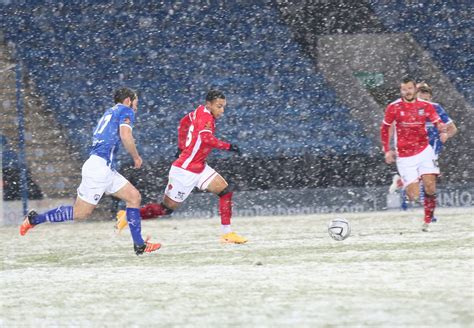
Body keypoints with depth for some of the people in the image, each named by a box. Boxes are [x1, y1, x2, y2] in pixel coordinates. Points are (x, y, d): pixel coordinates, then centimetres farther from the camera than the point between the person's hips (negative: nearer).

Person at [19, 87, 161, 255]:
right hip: (100, 166, -10)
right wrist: (136, 157, -3)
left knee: (134, 197, 8)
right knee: (81, 213, -6)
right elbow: (125, 135, -16)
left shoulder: (110, 112, 25)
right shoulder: (126, 111, 0)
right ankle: (35, 219, 2)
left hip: (106, 170, 10)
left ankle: (139, 245, 6)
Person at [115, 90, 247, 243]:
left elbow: (184, 122, 23)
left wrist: (182, 147, 28)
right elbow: (206, 138, -38)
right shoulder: (205, 117, -20)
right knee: (166, 208, 0)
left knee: (226, 191, 1)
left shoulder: (201, 111, 6)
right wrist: (228, 146, -31)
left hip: (199, 168, 9)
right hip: (185, 171, -9)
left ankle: (227, 233, 4)